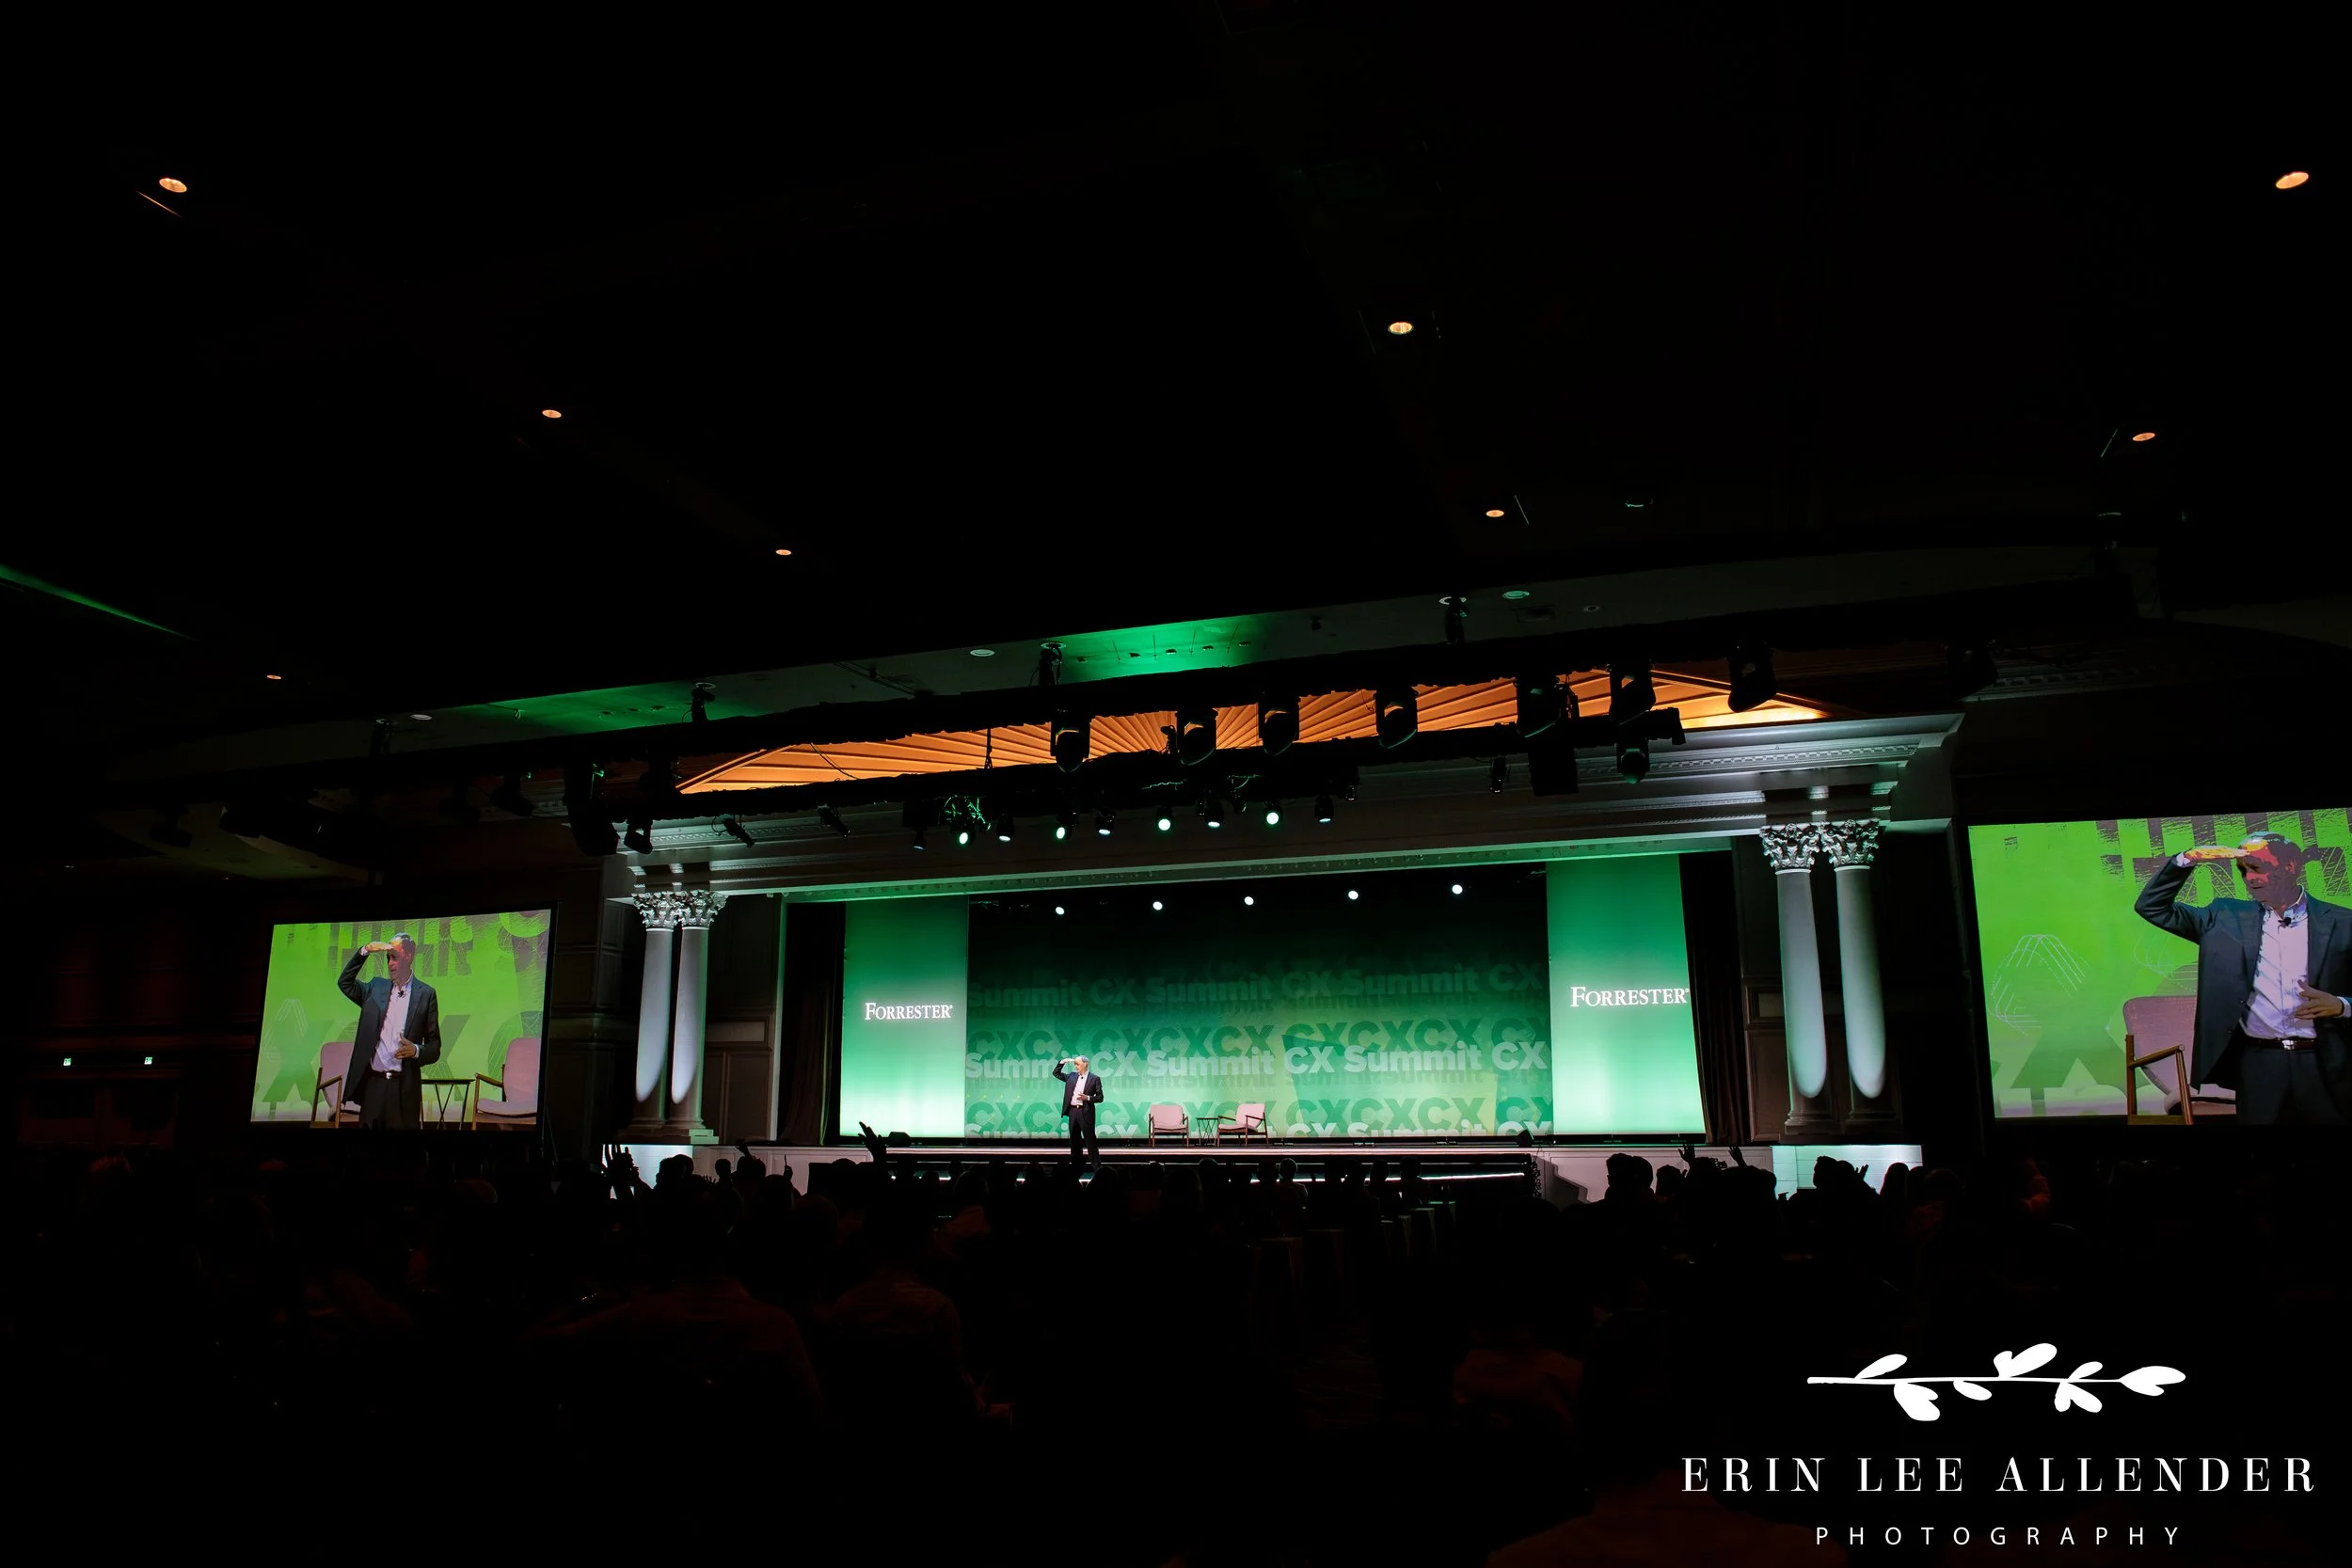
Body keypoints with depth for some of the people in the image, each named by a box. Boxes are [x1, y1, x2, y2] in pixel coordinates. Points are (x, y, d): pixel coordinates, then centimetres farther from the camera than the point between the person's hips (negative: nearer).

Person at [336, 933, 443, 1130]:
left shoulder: (425, 994, 2)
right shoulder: (376, 987, 14)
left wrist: (416, 1050, -19)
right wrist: (364, 952, 0)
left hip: (404, 1087, -3)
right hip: (372, 1083, 3)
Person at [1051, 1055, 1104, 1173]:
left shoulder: (1094, 1079, -2)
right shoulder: (1072, 1076, 12)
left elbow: (1100, 1097, -3)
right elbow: (1056, 1073, 19)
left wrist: (1087, 1098, -18)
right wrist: (1062, 1062, 6)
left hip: (1085, 1112, -5)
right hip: (1073, 1111, 5)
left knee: (1090, 1140, -5)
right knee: (1074, 1140, 10)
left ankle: (1097, 1166, -2)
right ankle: (1076, 1165, 17)